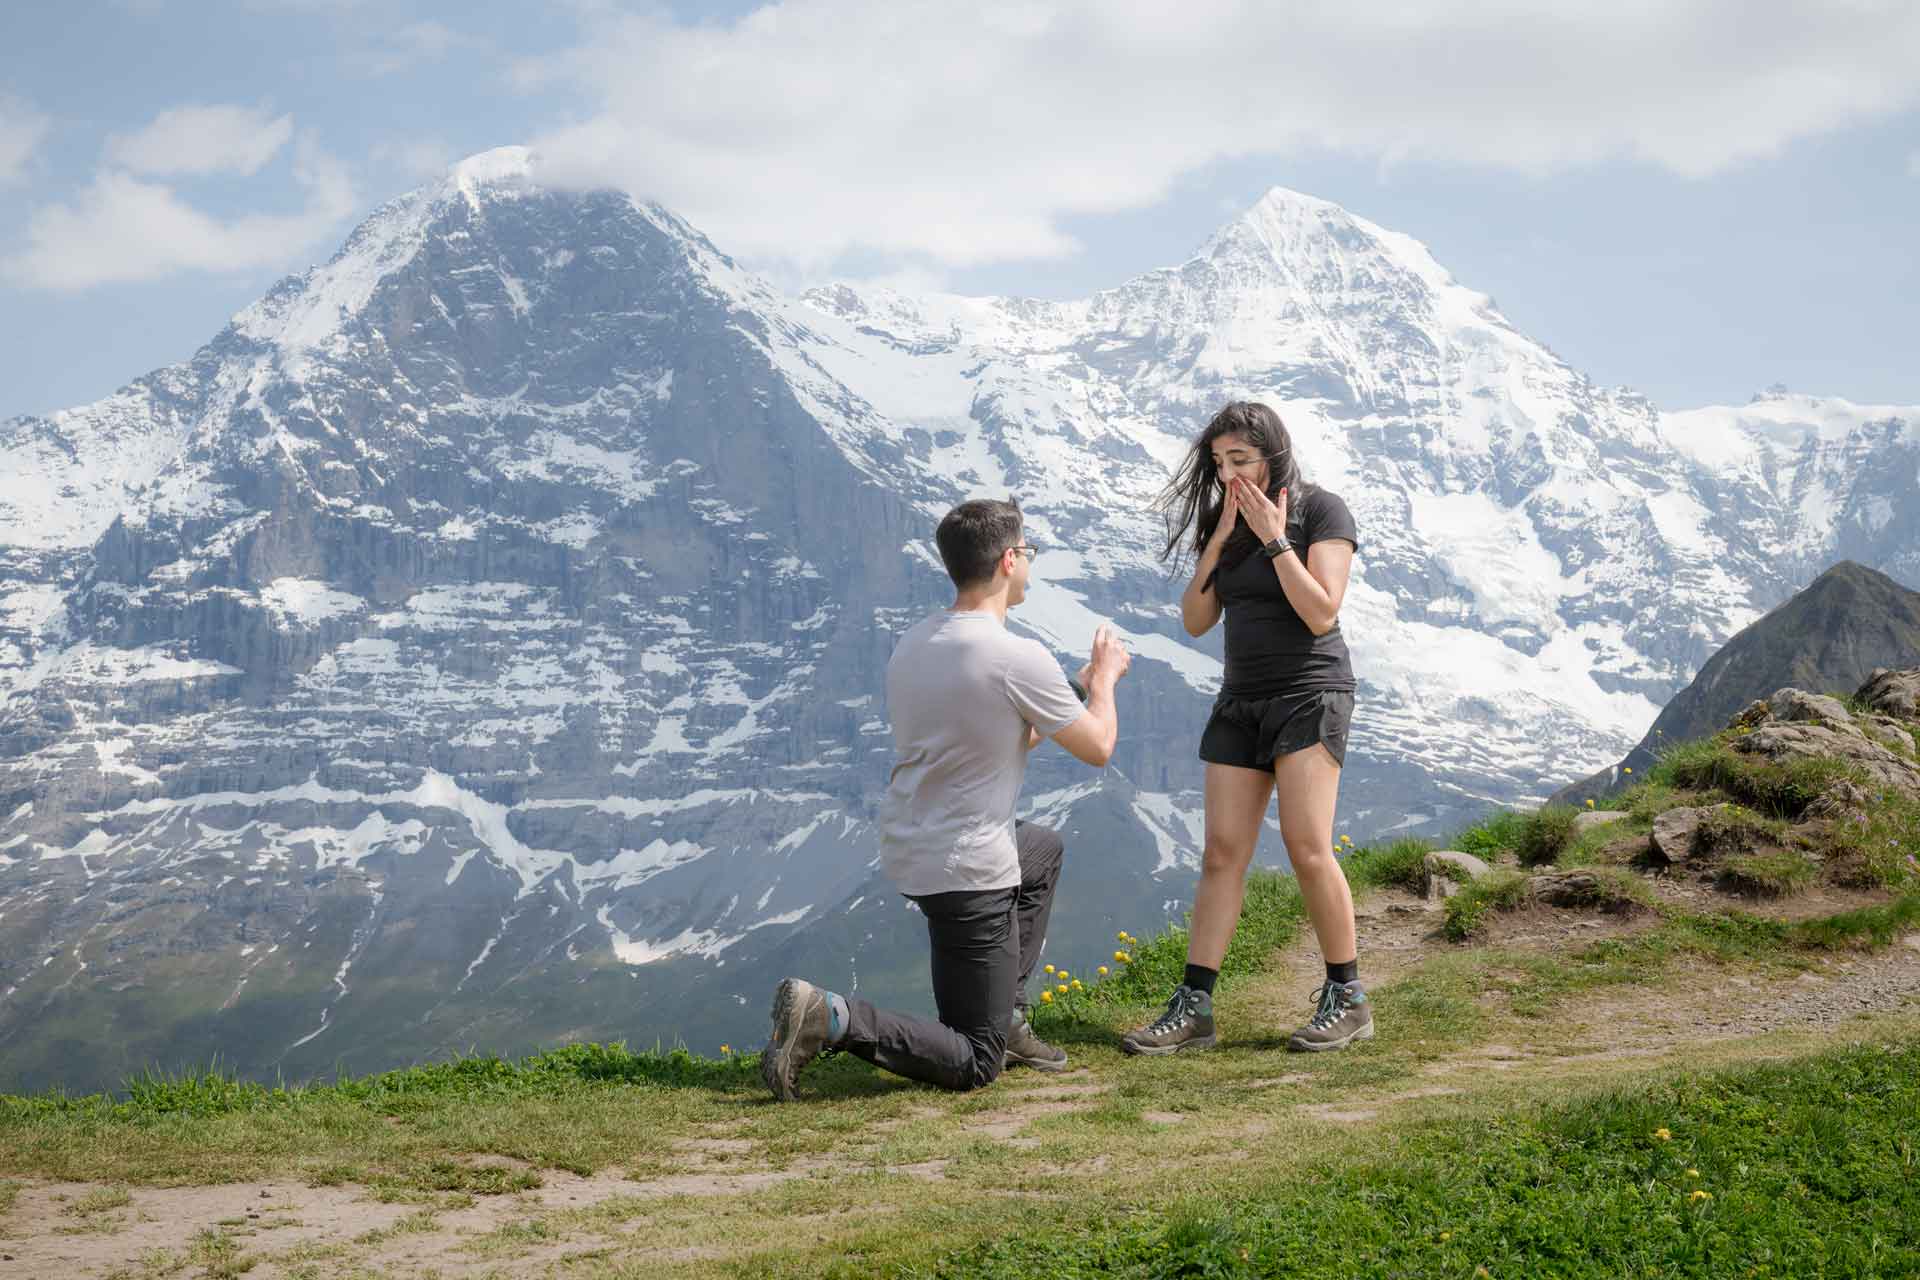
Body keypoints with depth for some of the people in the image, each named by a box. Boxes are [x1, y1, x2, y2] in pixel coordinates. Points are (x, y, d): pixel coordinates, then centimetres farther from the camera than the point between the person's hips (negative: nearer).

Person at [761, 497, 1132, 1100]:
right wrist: (1104, 677, 15)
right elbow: (1097, 747, -4)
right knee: (974, 1065, 1)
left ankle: (1007, 1016, 31)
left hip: (907, 848, 8)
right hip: (966, 870, -8)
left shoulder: (912, 643, 6)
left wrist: (1082, 686, 27)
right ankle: (831, 1018, -16)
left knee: (1043, 849, 36)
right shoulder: (1018, 659, -19)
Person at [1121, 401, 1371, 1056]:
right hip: (1242, 699, 6)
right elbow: (1195, 620, 5)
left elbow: (1321, 613, -16)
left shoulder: (1321, 510, -6)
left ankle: (1347, 998, -2)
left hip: (1310, 691, -6)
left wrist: (1274, 538, -15)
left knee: (1307, 845, -15)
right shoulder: (1224, 521, 12)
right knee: (1222, 852, -1)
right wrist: (1222, 537, -3)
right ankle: (1193, 1007, -3)